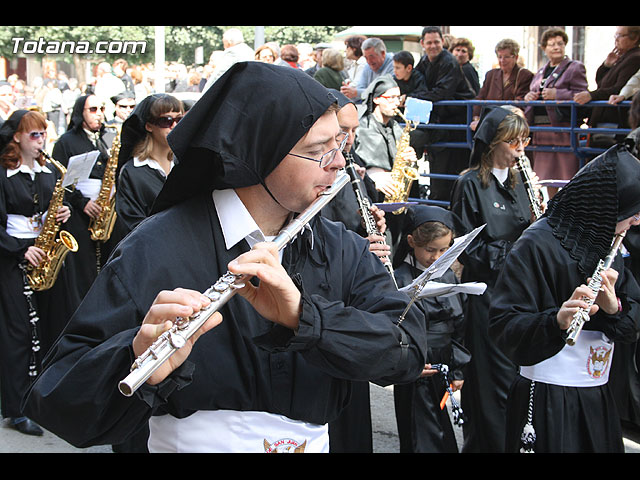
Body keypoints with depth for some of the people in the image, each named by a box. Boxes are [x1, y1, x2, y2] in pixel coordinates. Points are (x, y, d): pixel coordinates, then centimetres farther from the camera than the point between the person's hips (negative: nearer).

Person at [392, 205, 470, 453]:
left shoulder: (448, 276, 9)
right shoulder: (400, 280, -12)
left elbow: (459, 327, 14)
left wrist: (458, 370, 9)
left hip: (442, 374, 6)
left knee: (445, 442, 12)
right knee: (422, 442, -2)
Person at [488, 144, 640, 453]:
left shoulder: (607, 245, 7)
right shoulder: (539, 245, -16)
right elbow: (503, 325, -22)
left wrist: (614, 306, -18)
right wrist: (557, 320, -39)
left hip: (597, 399, 7)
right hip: (548, 402, -7)